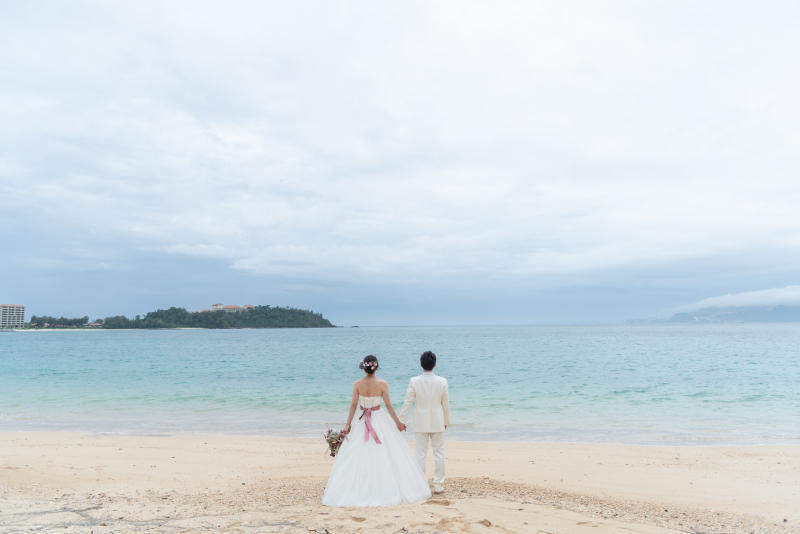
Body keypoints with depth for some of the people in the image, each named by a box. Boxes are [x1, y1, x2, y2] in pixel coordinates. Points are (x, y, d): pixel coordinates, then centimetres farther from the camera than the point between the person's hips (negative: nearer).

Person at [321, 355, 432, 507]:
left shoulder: (357, 384, -6)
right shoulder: (382, 384, -10)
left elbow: (353, 405, -5)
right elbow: (388, 406, -7)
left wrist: (348, 424, 2)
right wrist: (398, 423, 4)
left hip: (362, 422, 1)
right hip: (380, 421, -1)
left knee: (357, 457, 8)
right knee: (385, 456, 9)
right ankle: (389, 489, 14)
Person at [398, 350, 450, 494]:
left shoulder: (414, 381, -11)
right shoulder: (442, 382, -7)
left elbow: (407, 402, -8)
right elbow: (446, 404, 2)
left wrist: (401, 421, 0)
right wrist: (446, 421, 16)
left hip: (420, 423, -1)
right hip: (437, 423, 1)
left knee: (420, 455, 6)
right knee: (439, 454, 11)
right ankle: (438, 486, 16)